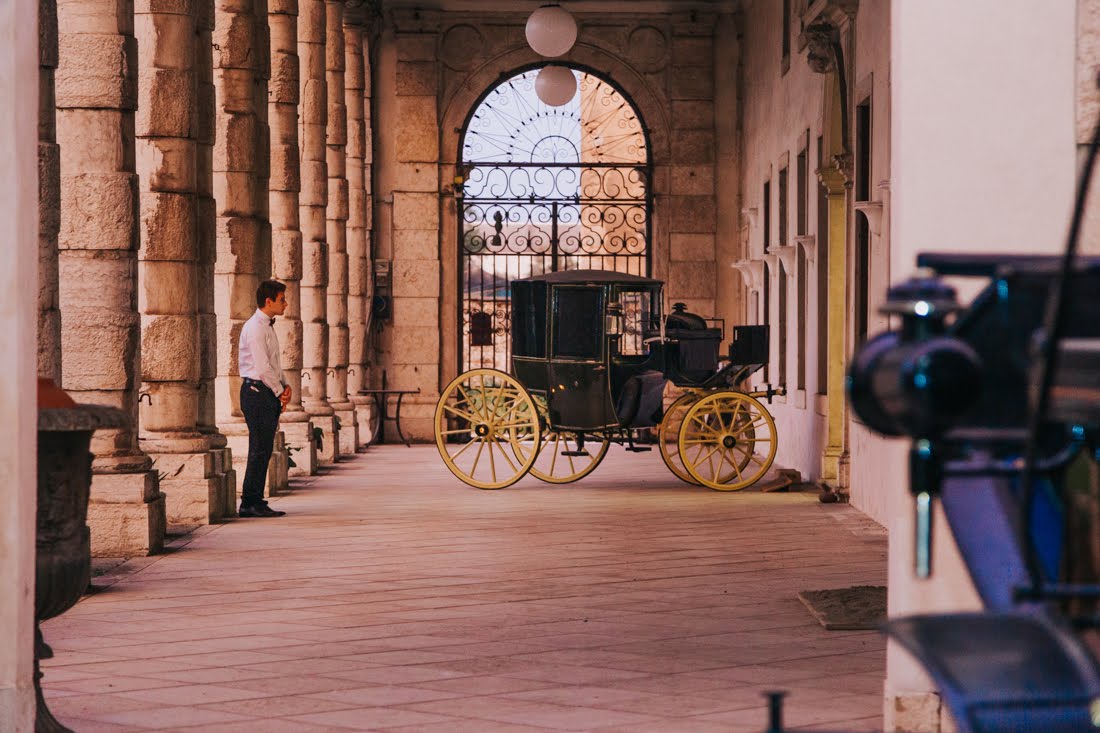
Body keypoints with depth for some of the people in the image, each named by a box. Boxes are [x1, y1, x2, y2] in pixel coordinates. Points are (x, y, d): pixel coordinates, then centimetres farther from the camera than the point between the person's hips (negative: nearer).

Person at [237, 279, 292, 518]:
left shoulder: (268, 326, 18)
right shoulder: (255, 328, -14)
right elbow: (262, 367, -19)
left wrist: (285, 385, 8)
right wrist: (280, 391, -9)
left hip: (269, 394, 10)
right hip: (257, 393, -10)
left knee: (264, 450, 10)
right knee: (259, 450, -9)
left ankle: (254, 502, 14)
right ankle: (251, 503, -7)